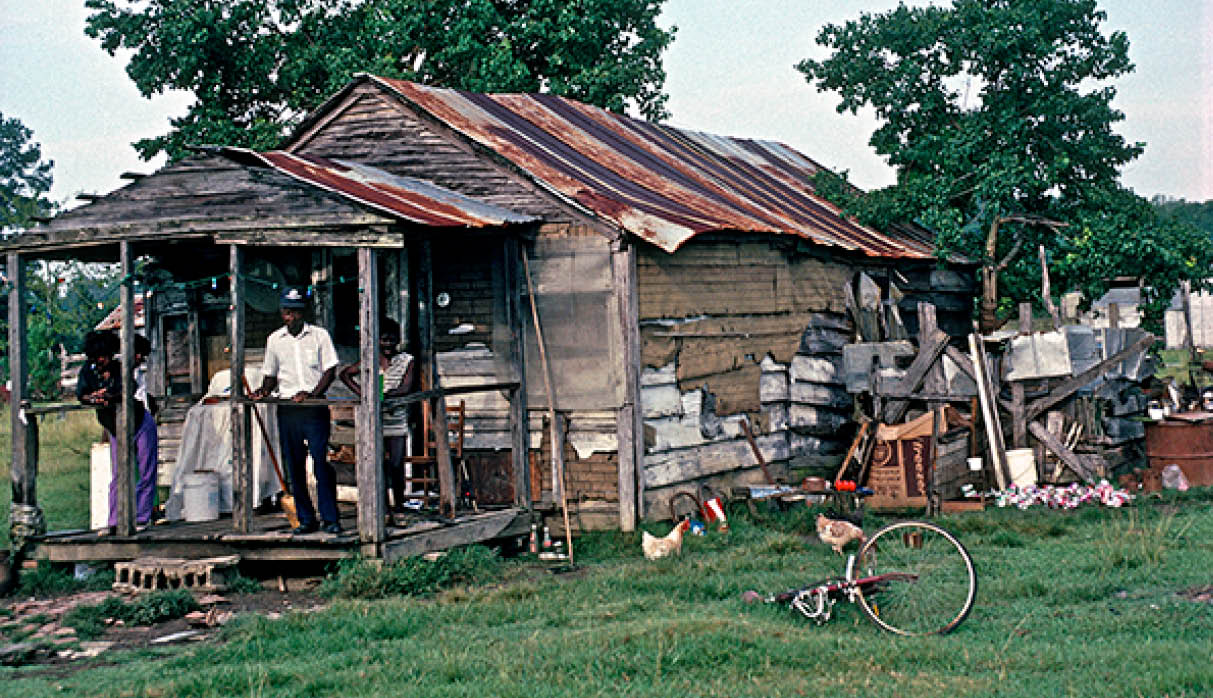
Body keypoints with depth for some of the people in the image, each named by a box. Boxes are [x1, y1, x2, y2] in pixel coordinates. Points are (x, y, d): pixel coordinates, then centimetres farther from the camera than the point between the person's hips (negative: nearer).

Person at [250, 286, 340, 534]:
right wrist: (263, 391, -2)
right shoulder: (274, 339, 12)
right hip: (287, 409, 3)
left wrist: (311, 394, -14)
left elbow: (330, 370, 0)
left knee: (321, 462, -10)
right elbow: (271, 375, 19)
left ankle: (330, 518, -6)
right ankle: (306, 519, 10)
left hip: (315, 407, -3)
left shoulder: (319, 335, 4)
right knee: (294, 466, 3)